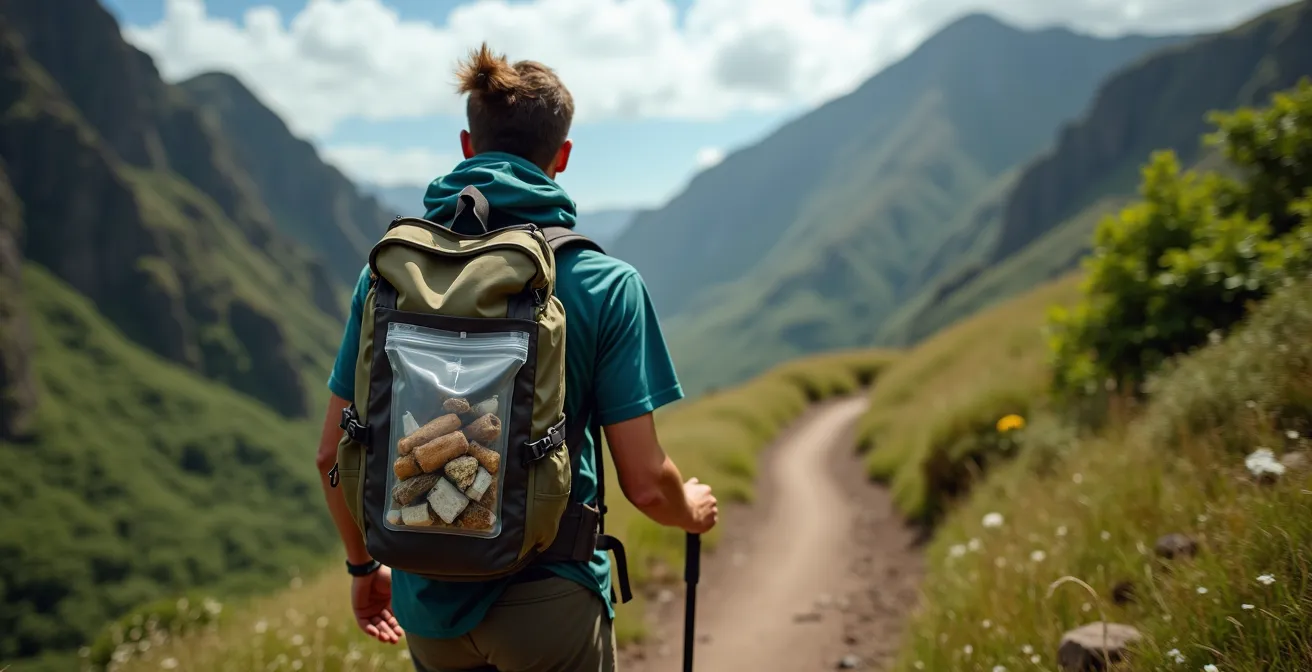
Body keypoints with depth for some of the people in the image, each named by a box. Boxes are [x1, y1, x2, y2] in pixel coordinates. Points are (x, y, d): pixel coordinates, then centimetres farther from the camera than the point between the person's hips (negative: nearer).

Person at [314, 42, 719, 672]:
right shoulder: (606, 285, -11)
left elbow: (334, 454, 2)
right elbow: (644, 483, -13)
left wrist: (364, 565, 19)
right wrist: (692, 509, 10)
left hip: (428, 600, 4)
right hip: (548, 602, -3)